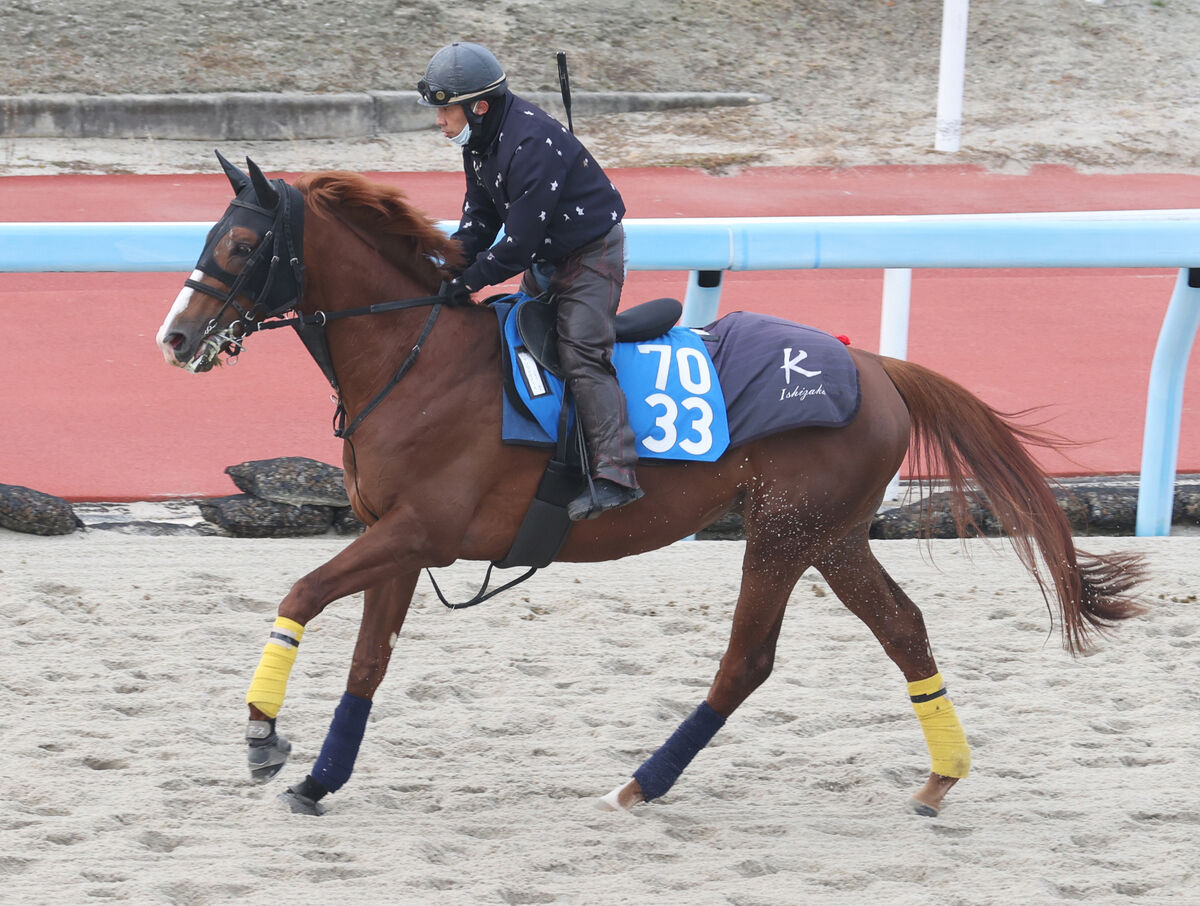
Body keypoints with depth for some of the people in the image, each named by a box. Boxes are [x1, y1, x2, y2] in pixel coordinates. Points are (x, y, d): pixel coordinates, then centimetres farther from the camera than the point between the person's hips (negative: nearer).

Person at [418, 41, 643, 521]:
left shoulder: (532, 144, -31)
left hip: (591, 252, -10)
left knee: (580, 355, -21)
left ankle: (614, 474, -29)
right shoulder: (480, 141, 1)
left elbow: (520, 241, -31)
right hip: (546, 257, 10)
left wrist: (466, 282, -24)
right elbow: (480, 219, 6)